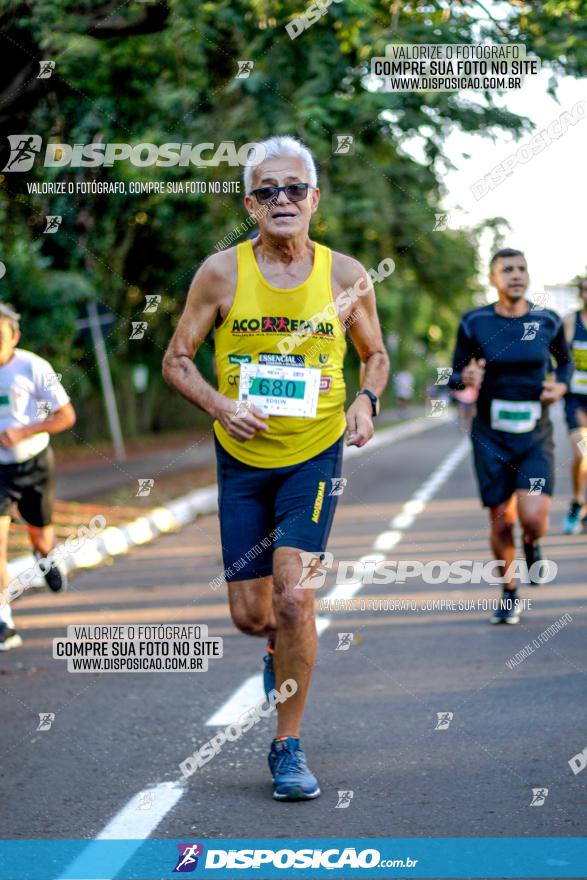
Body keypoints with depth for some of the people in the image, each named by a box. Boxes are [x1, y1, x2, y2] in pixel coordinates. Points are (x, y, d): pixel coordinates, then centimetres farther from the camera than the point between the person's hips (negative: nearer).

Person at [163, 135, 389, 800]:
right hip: (242, 457, 1)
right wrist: (221, 407, -17)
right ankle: (282, 647, 45)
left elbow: (375, 354, 11)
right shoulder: (221, 272, -6)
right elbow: (176, 359, 0)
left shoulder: (346, 275, -4)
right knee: (249, 616, 6)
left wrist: (366, 399, -10)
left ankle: (288, 746, -2)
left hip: (315, 455, -1)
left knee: (292, 597, -17)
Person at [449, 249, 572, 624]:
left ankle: (533, 544, 20)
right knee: (502, 524, 2)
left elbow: (565, 360, 16)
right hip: (491, 438, 0)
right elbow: (454, 376, 3)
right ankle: (510, 593, 27)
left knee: (532, 519, -17)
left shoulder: (548, 322, -2)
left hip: (535, 438, 0)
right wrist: (466, 378, -20)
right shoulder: (474, 323, -6)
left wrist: (561, 384, -5)